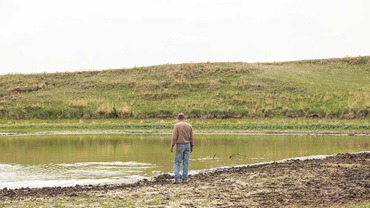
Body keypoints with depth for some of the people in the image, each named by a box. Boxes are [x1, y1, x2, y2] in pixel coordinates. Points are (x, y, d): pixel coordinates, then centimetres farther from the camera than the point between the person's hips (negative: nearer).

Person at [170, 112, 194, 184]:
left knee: (177, 163, 2)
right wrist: (192, 147, 15)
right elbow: (192, 138, 6)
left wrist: (172, 146, -7)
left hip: (180, 145, -3)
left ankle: (177, 179, -8)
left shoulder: (176, 125, -8)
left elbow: (174, 137, -13)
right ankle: (185, 179, 5)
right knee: (186, 163, 7)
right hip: (187, 145, 3)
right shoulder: (189, 126, 3)